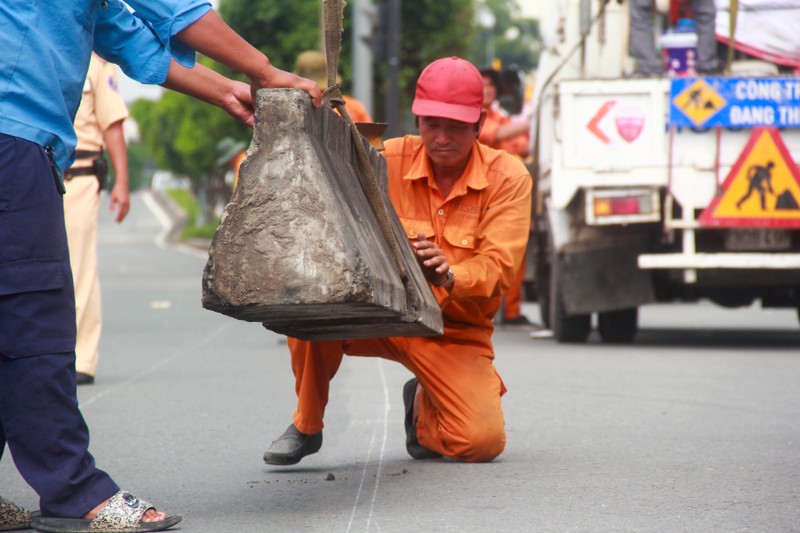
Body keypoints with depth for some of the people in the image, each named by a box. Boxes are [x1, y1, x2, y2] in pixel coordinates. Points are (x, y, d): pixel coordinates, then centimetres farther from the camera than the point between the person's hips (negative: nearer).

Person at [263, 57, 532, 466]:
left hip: (453, 332, -1)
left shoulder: (508, 177, -7)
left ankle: (423, 405, 17)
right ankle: (306, 426, -7)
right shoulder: (389, 159, -3)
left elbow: (499, 267, -15)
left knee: (482, 441, -23)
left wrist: (451, 277, -37)